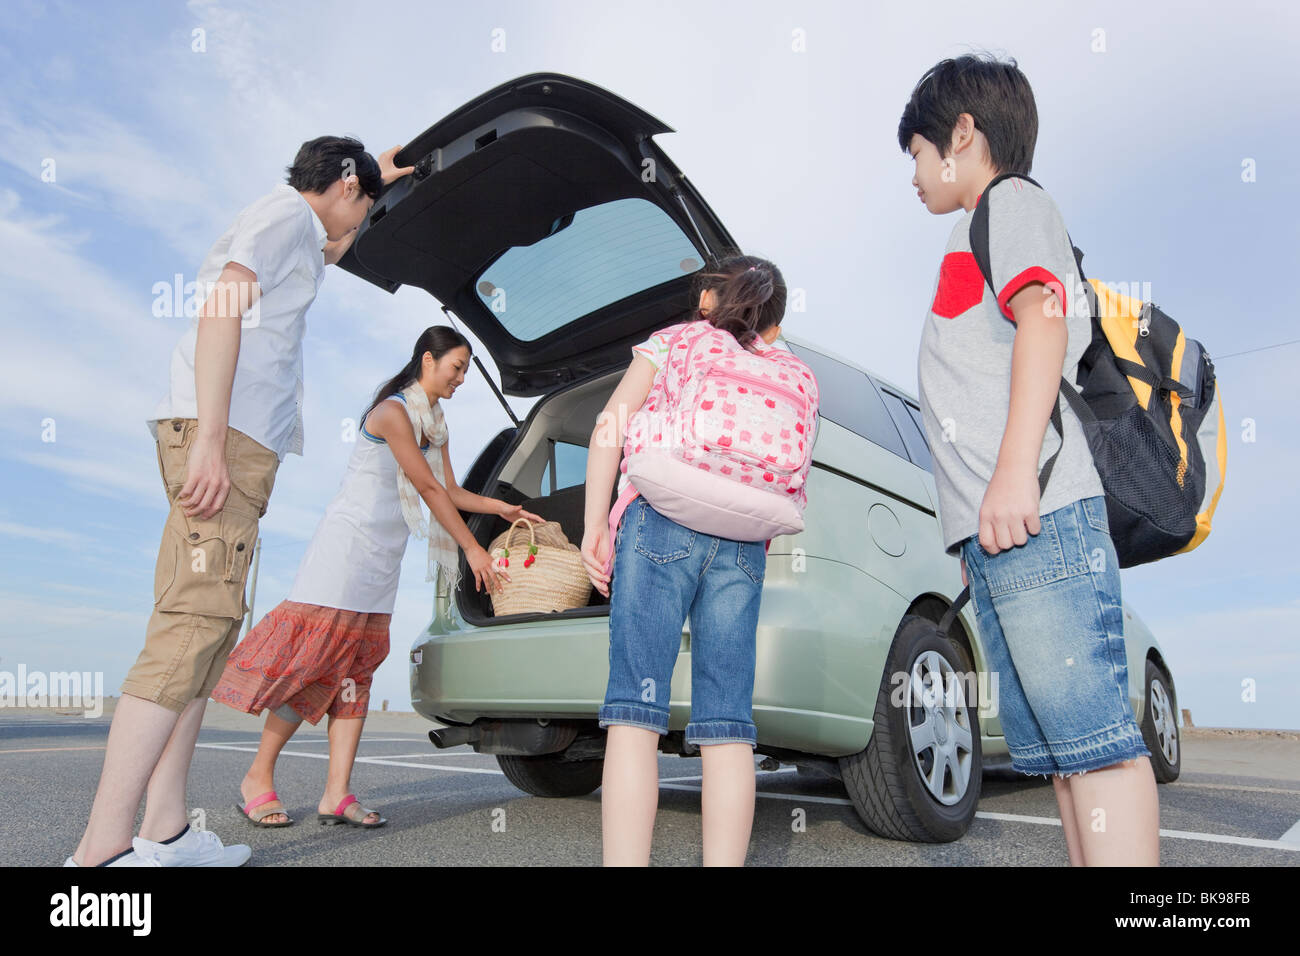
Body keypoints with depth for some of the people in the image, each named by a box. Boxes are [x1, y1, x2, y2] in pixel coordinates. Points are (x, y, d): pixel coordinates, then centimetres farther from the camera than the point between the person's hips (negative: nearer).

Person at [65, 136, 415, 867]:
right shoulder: (287, 212, 1)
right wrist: (210, 440, -23)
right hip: (225, 433, -10)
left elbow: (332, 247, 57)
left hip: (241, 443, 10)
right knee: (195, 622, -16)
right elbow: (220, 309, -14)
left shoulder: (298, 235, 30)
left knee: (208, 623, 4)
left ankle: (164, 833, 6)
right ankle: (103, 848, -16)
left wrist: (379, 179, 63)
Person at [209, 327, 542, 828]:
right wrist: (472, 549, -10)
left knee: (355, 670, 2)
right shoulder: (393, 411, -12)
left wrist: (502, 508, 5)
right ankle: (257, 778, 5)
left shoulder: (434, 424, 16)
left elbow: (450, 491, 17)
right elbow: (429, 488, -14)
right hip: (347, 545, -8)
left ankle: (337, 795, 1)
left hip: (383, 560, 9)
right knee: (315, 658, -9)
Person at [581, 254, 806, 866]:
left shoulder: (672, 340, 13)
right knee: (726, 723, 3)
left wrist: (594, 526, -2)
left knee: (635, 711, -5)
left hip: (662, 523, -3)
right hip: (743, 545, 3)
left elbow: (610, 428, 0)